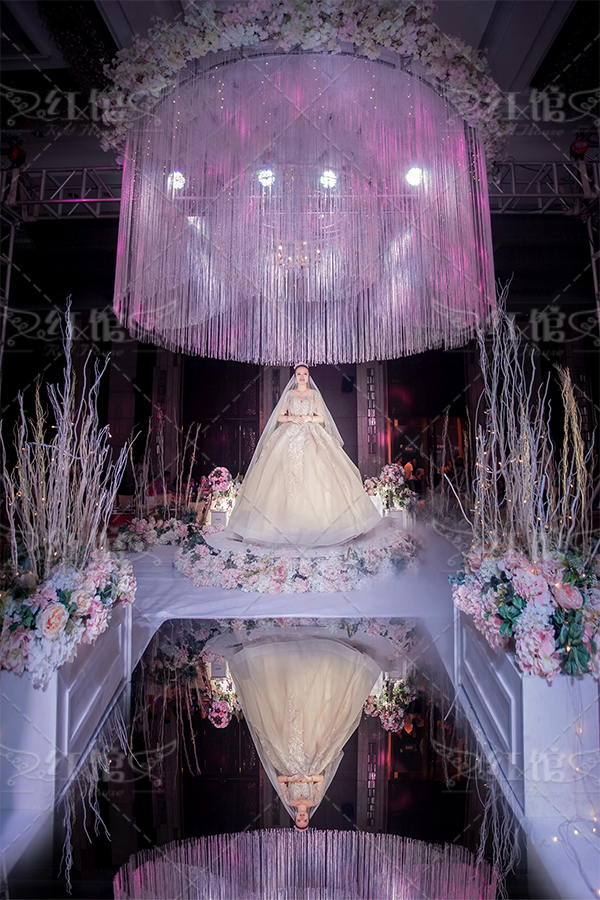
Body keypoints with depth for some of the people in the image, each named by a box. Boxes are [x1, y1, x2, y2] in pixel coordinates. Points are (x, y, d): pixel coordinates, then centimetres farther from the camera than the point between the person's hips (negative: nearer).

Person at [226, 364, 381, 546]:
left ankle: (315, 522, -7)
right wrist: (292, 418, -8)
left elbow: (321, 418, 8)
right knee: (288, 478, -11)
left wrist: (309, 418, -9)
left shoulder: (315, 394, 13)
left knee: (314, 475, -13)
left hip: (312, 437, 0)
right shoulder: (288, 394, 14)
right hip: (290, 437, 0)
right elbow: (279, 417, 10)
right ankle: (289, 525, -9)